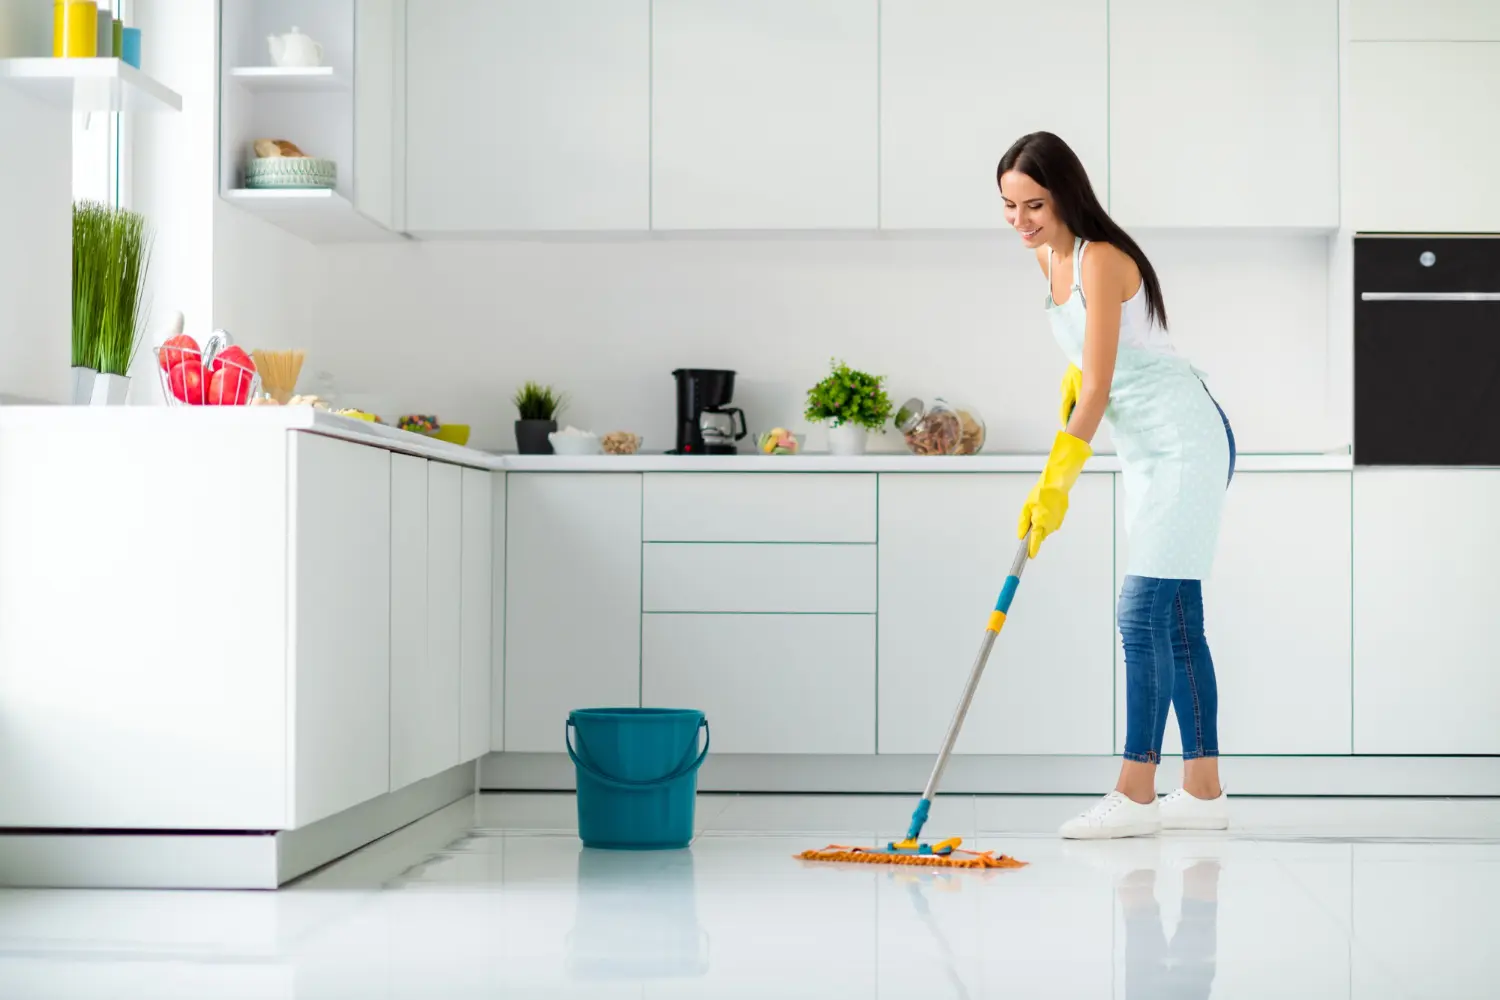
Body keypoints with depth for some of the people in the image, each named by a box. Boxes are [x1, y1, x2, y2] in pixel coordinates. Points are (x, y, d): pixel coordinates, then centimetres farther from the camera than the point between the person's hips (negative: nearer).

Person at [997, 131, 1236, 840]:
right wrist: (1067, 397, 8)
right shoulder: (1047, 256, 7)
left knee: (1144, 615, -12)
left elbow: (1098, 388, -22)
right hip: (1147, 451, 10)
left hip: (1185, 443, -9)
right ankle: (1203, 793, 14)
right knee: (1174, 621, 9)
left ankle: (1134, 796, -8)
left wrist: (1055, 484, -22)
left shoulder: (1101, 259, -20)